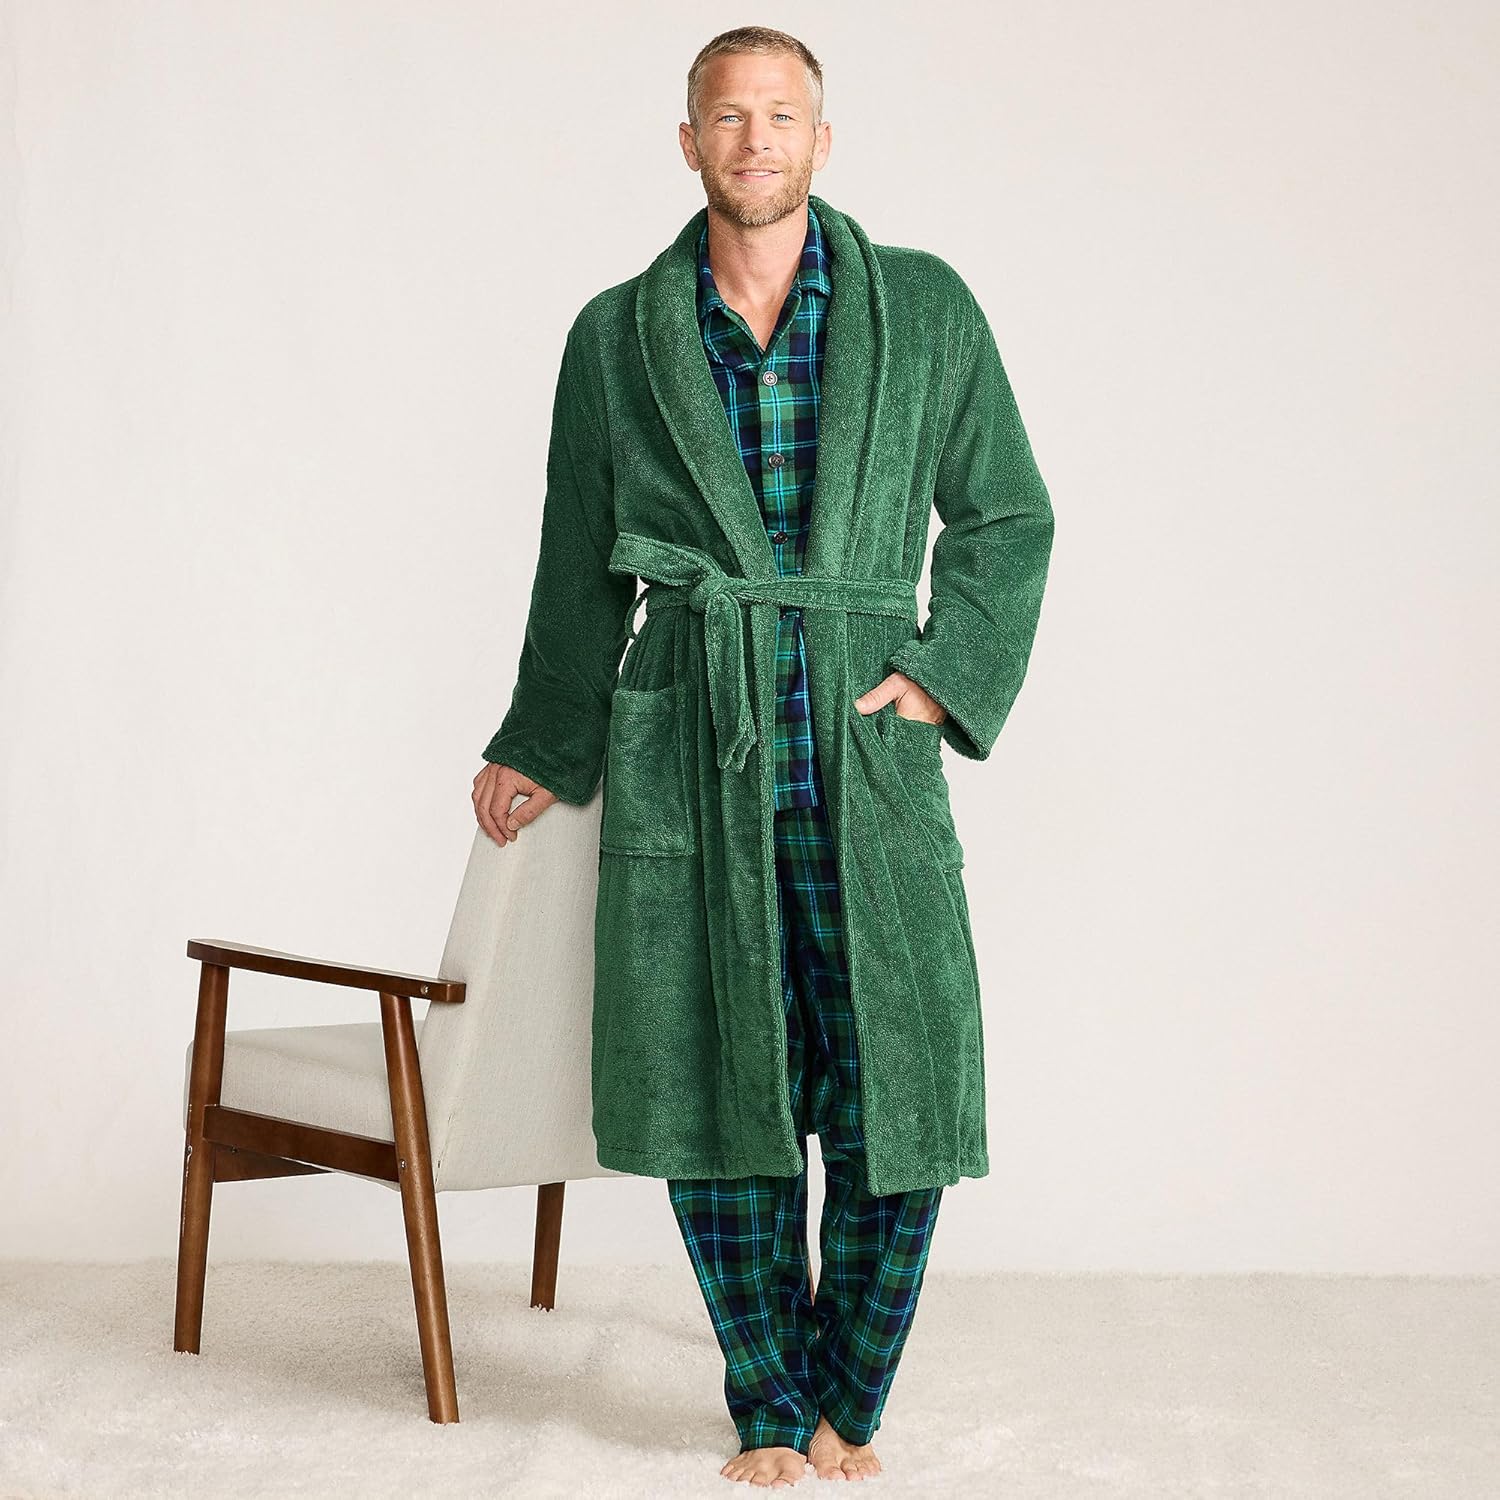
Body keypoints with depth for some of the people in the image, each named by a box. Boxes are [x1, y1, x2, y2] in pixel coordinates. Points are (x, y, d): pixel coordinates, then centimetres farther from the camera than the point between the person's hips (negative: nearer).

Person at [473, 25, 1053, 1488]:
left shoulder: (926, 310, 5)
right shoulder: (617, 337, 8)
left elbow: (1005, 517, 12)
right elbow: (580, 572, 16)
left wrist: (948, 677, 0)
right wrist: (541, 754, 19)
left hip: (866, 748, 0)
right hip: (687, 749, 1)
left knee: (902, 1091, -3)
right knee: (712, 1089, 2)